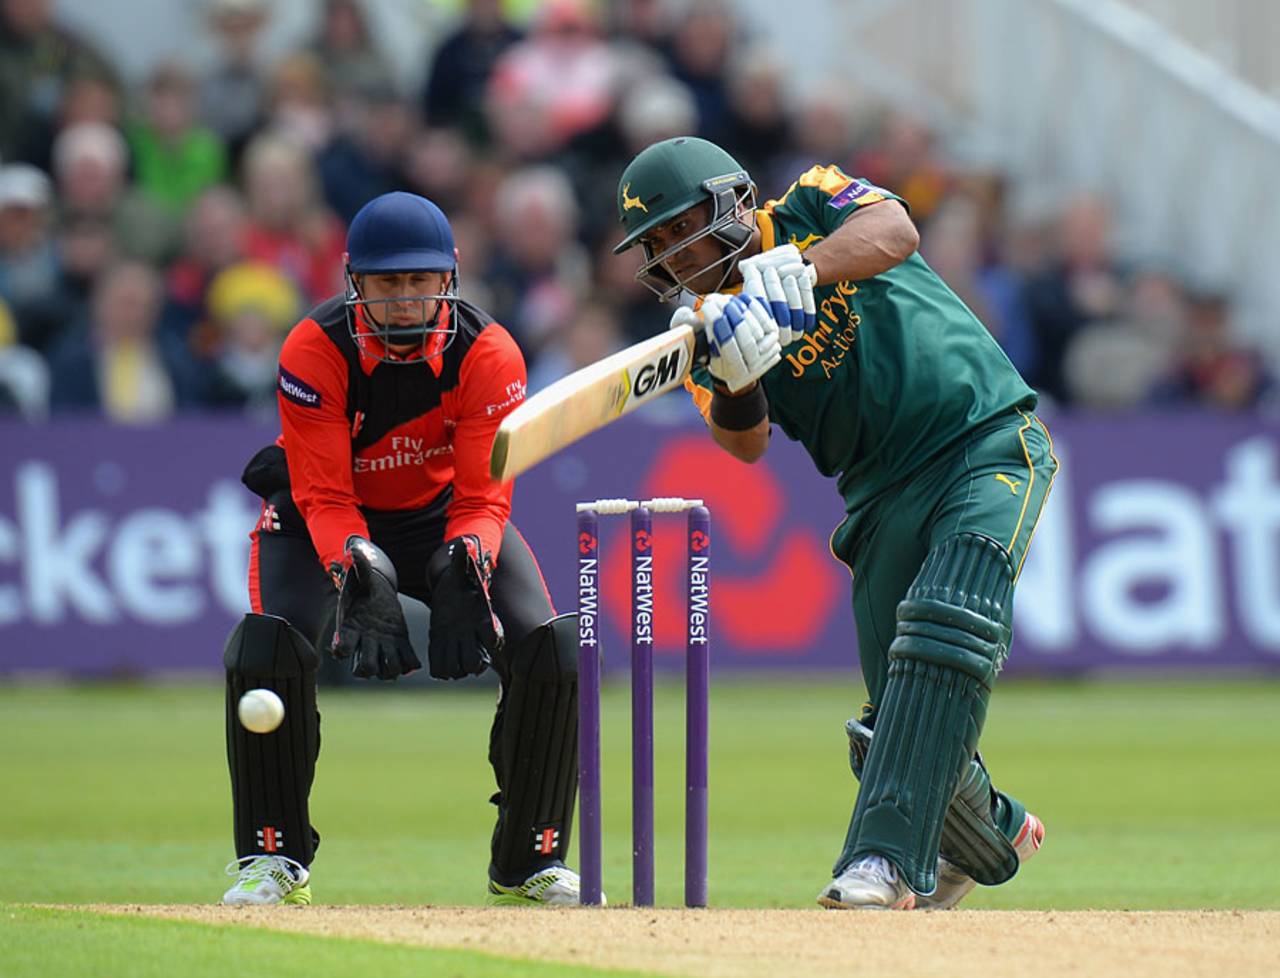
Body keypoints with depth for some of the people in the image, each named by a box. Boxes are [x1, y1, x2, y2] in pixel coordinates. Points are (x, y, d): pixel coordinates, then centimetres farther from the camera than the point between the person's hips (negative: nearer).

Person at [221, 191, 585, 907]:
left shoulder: (488, 354, -22)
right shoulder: (315, 350, -25)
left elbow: (483, 497, -21)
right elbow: (324, 498, -25)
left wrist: (465, 563, -43)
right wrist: (355, 567, -45)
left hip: (445, 514, 2)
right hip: (328, 518, -1)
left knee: (552, 652, -18)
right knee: (268, 649, -28)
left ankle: (531, 859, 1)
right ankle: (274, 857, -7)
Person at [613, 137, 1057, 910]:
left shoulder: (811, 207, 2)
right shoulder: (707, 324, 7)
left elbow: (894, 231, -21)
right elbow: (746, 443, -10)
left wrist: (799, 267, -35)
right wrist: (732, 373, -30)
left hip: (992, 446, -5)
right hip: (885, 498, 5)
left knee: (945, 627, -26)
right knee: (900, 713, -2)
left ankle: (886, 858, -31)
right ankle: (993, 835, 28)